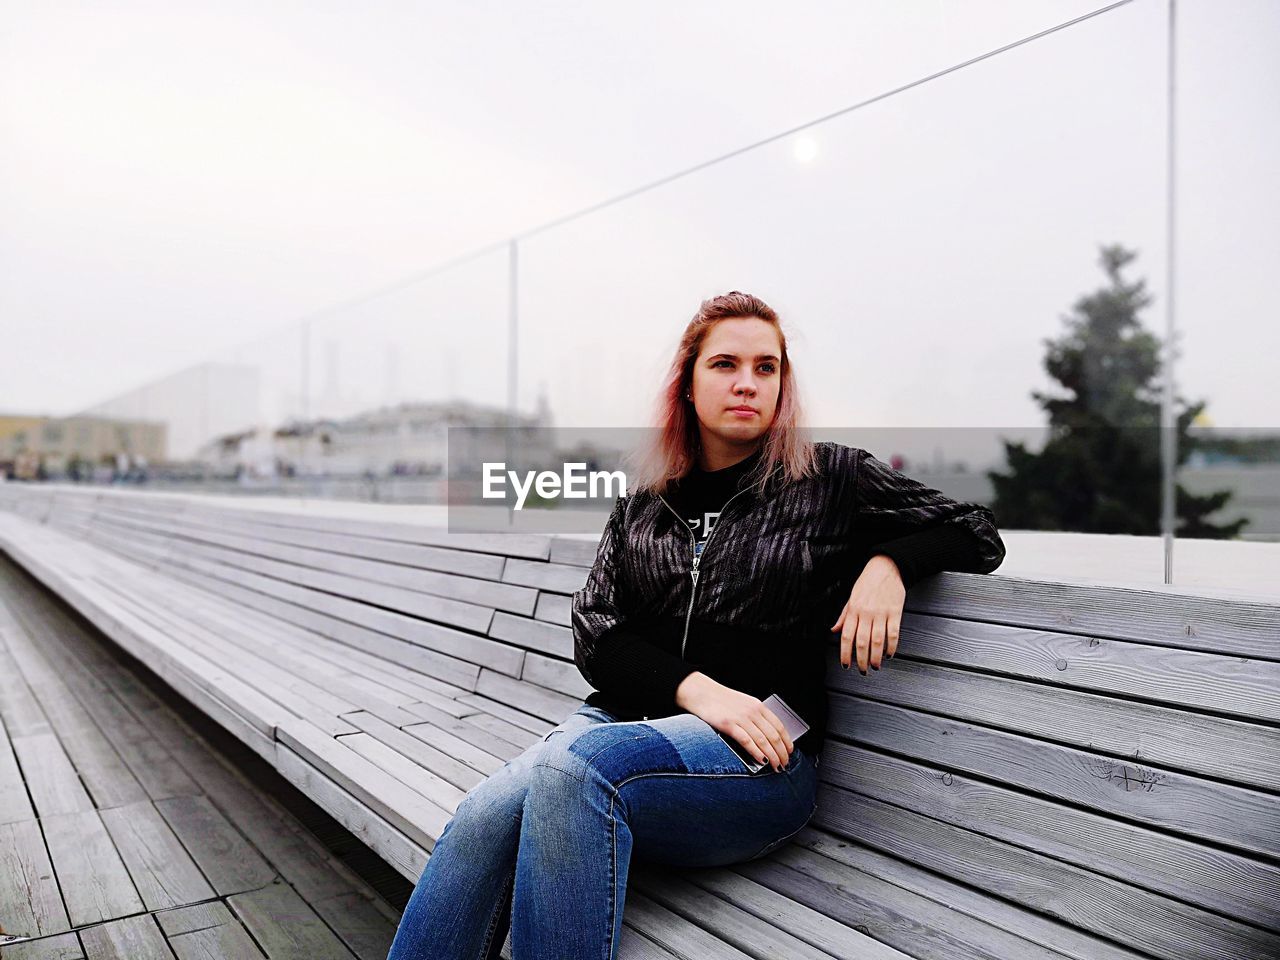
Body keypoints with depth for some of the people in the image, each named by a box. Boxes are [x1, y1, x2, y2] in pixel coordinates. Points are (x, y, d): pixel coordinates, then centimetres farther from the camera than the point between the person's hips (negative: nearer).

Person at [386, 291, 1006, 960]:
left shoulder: (832, 479, 8)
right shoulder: (643, 502, 15)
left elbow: (978, 534, 14)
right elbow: (593, 630, 7)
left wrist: (890, 560, -7)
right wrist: (695, 689, -11)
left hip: (762, 758, -2)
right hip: (630, 715, 3)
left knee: (573, 765, -33)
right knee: (484, 814, -29)